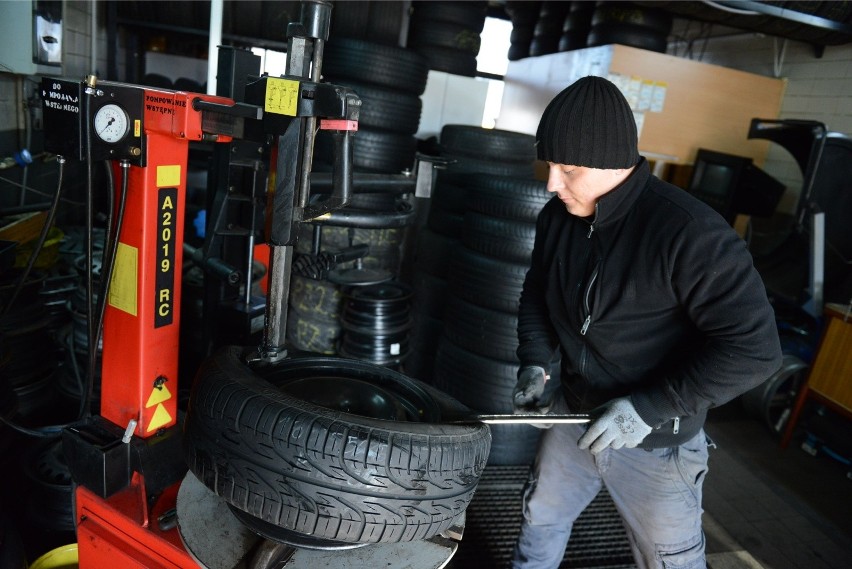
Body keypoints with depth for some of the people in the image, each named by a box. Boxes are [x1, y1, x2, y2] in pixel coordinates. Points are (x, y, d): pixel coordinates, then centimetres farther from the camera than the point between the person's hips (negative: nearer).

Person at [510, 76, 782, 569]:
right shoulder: (558, 216, -5)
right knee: (541, 519, 24)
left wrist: (651, 409, -27)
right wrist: (535, 363, -5)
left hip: (657, 446, -5)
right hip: (574, 417, 6)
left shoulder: (689, 232, -27)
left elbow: (755, 348, -25)